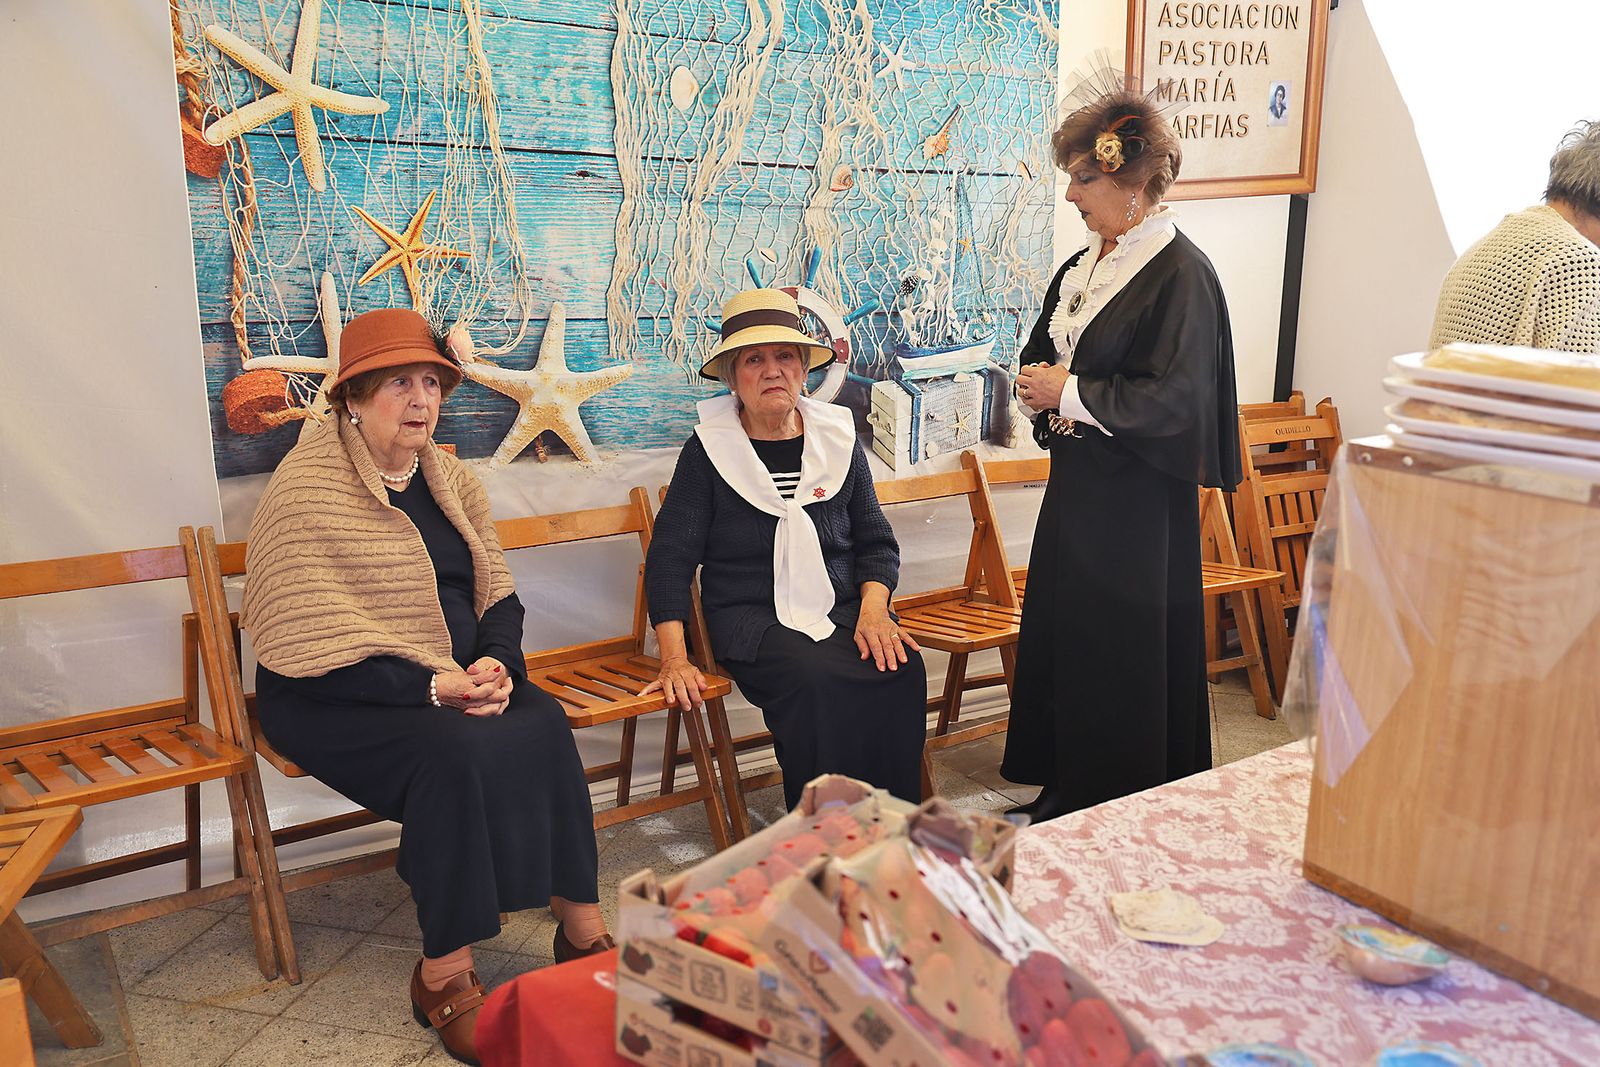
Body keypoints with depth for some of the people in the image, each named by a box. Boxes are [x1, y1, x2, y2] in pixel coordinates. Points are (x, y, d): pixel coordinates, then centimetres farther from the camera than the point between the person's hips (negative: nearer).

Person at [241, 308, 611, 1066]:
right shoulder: (307, 490, -11)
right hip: (336, 699, -6)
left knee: (544, 724, -23)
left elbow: (497, 593, 10)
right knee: (455, 753, -32)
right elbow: (314, 645, -18)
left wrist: (496, 665, -11)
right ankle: (444, 975, -19)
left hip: (457, 681, 6)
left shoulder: (451, 481, 11)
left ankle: (582, 928, -13)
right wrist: (431, 685, -23)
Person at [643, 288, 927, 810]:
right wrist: (674, 656, -11)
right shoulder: (709, 450, 2)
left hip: (843, 609, 3)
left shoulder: (839, 439, 11)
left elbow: (875, 542, 13)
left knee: (901, 669, -27)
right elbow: (671, 556, 1)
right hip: (750, 617, -3)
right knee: (815, 679, -34)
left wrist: (873, 610, -8)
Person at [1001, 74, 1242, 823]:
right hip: (1077, 480, 9)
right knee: (1060, 639, 15)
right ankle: (1064, 795, 31)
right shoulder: (1088, 261, 10)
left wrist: (1069, 393, -16)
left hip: (1136, 503, -8)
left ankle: (1122, 812, 20)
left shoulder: (1179, 274, -15)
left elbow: (1173, 398, -21)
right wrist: (1039, 386, -2)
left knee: (1123, 659, 2)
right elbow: (1043, 350, 21)